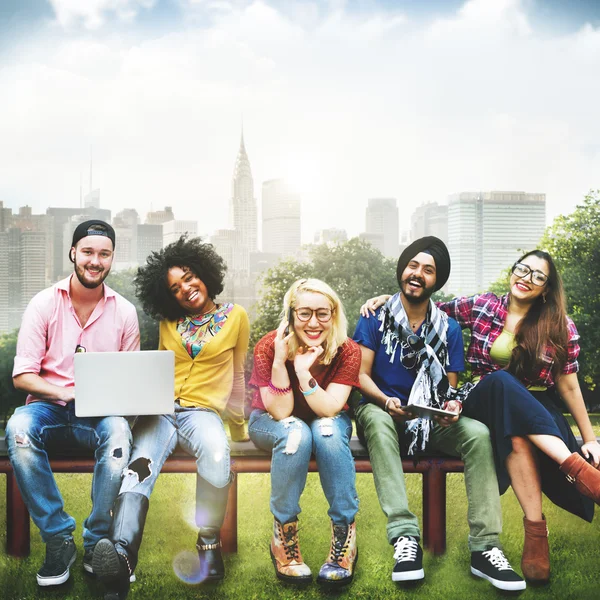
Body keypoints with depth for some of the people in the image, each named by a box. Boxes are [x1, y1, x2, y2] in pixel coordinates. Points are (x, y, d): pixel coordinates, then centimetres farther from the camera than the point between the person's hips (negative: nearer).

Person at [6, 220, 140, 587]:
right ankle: (58, 540, -21)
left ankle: (98, 542, -19)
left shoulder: (125, 311, 7)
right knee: (19, 429, -34)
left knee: (118, 431, -35)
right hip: (49, 406, 0)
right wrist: (66, 393, -19)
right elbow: (22, 375, -2)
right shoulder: (44, 304, 3)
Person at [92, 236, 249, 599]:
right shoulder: (168, 321, 18)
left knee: (217, 455, -38)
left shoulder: (236, 317, 10)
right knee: (140, 468, -31)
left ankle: (210, 543, -19)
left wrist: (238, 426, 16)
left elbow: (237, 375, 15)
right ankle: (122, 554, -54)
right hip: (160, 409, 2)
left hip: (203, 411, -2)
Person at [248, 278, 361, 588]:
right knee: (296, 432, -35)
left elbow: (329, 410, -27)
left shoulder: (347, 351, -20)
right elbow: (281, 413, -26)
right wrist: (279, 360, -38)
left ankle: (345, 533, -24)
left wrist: (303, 371, -40)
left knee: (327, 430, -34)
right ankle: (283, 533, -22)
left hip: (328, 422, 1)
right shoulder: (268, 347, -23)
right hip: (271, 423, -1)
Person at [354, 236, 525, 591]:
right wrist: (387, 402, -26)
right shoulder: (375, 318, 0)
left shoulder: (449, 329, 6)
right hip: (382, 412, -2)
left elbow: (451, 387, 6)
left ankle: (485, 547, -28)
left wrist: (452, 406, -19)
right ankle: (405, 536, -43)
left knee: (478, 433, -26)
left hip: (430, 421, 2)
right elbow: (361, 375, -7)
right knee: (376, 419, -38)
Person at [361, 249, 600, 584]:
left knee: (519, 438, -39)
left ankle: (535, 529, -38)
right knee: (501, 381, -37)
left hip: (539, 411, 0)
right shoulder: (480, 307, 5)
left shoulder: (561, 328, 2)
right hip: (488, 403, 1)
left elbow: (568, 386, 5)